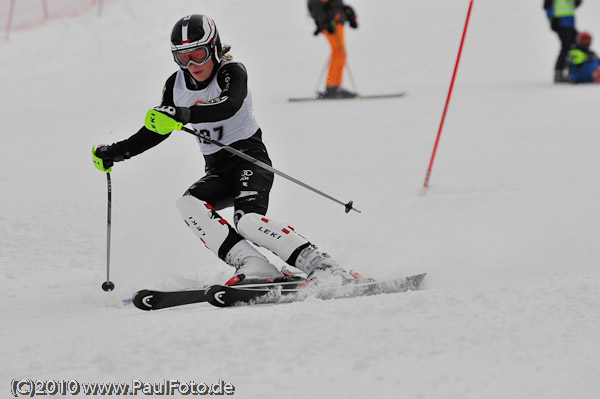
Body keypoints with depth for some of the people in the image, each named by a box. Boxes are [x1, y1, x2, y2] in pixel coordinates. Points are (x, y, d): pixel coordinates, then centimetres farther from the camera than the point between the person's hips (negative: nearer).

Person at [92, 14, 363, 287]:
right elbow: (156, 130, 17)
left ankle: (323, 268, -30)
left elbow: (229, 106, -34)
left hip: (250, 158, -6)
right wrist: (115, 153, 8)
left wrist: (184, 114, -50)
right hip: (217, 170, 7)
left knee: (248, 220, -30)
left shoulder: (232, 72, -12)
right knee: (188, 204, -23)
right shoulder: (176, 85, 5)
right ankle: (252, 266, -34)